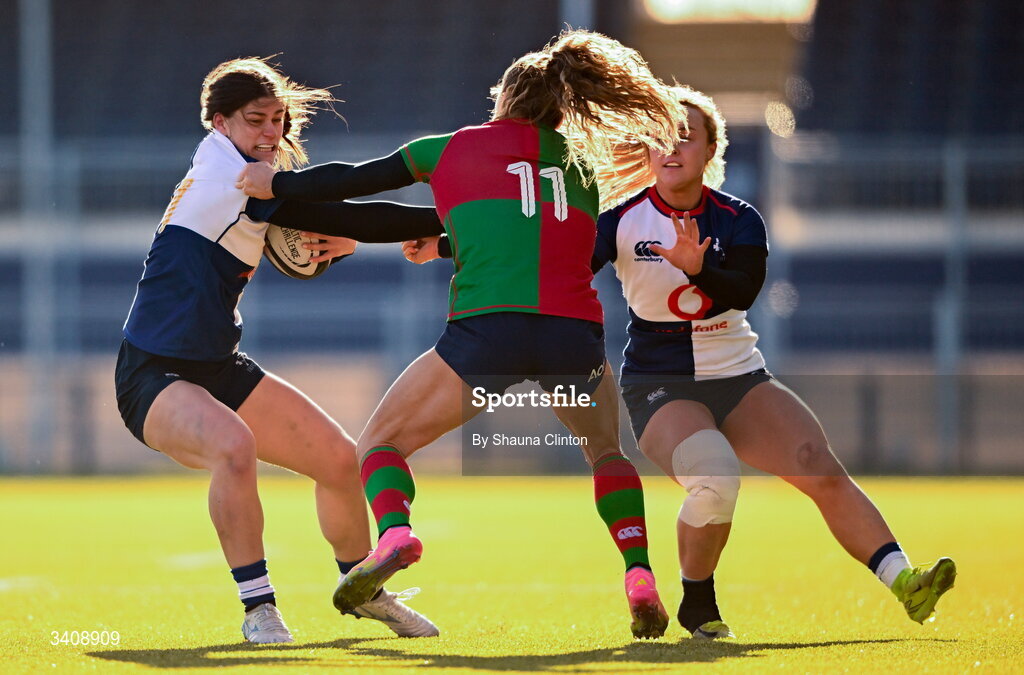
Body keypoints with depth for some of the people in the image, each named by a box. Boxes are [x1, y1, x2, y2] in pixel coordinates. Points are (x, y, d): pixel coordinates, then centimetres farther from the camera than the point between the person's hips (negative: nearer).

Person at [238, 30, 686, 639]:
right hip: (575, 329, 2)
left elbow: (357, 180, 21)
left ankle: (394, 532, -18)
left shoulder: (455, 148, 18)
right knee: (607, 451, 30)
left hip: (486, 328, -2)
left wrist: (276, 184, 36)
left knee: (382, 442, 13)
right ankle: (640, 577, 10)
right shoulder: (583, 166, 24)